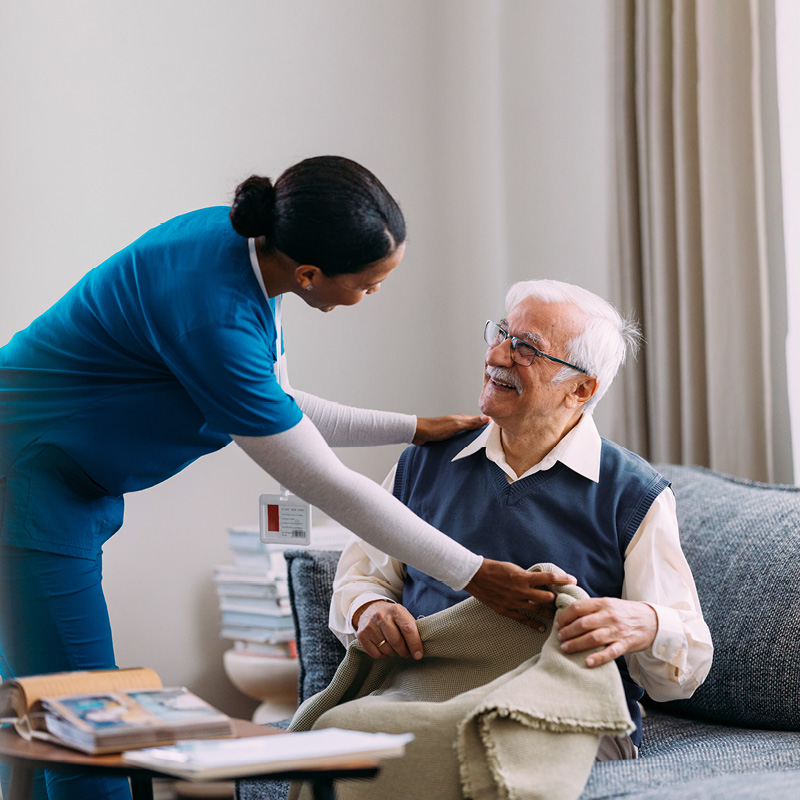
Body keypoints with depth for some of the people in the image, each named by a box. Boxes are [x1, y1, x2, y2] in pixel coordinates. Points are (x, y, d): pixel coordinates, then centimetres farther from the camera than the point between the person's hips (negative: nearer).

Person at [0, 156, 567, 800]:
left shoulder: (243, 243, -2)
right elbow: (324, 482, -22)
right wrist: (474, 575, -15)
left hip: (73, 486, 10)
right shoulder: (213, 318, -30)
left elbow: (278, 410, 13)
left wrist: (415, 429, 12)